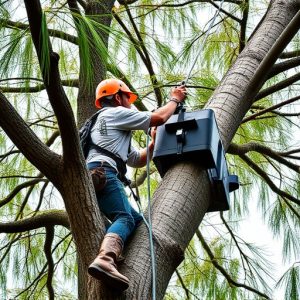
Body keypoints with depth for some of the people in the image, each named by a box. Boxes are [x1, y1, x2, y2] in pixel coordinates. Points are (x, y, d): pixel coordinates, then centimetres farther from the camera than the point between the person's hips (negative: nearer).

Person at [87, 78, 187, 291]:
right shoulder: (116, 112, 11)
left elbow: (137, 160, 42)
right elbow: (158, 118, 6)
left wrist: (154, 142, 33)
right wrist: (174, 99, 23)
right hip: (102, 171, -10)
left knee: (136, 220, 6)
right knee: (125, 218, -27)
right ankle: (105, 260, -53)